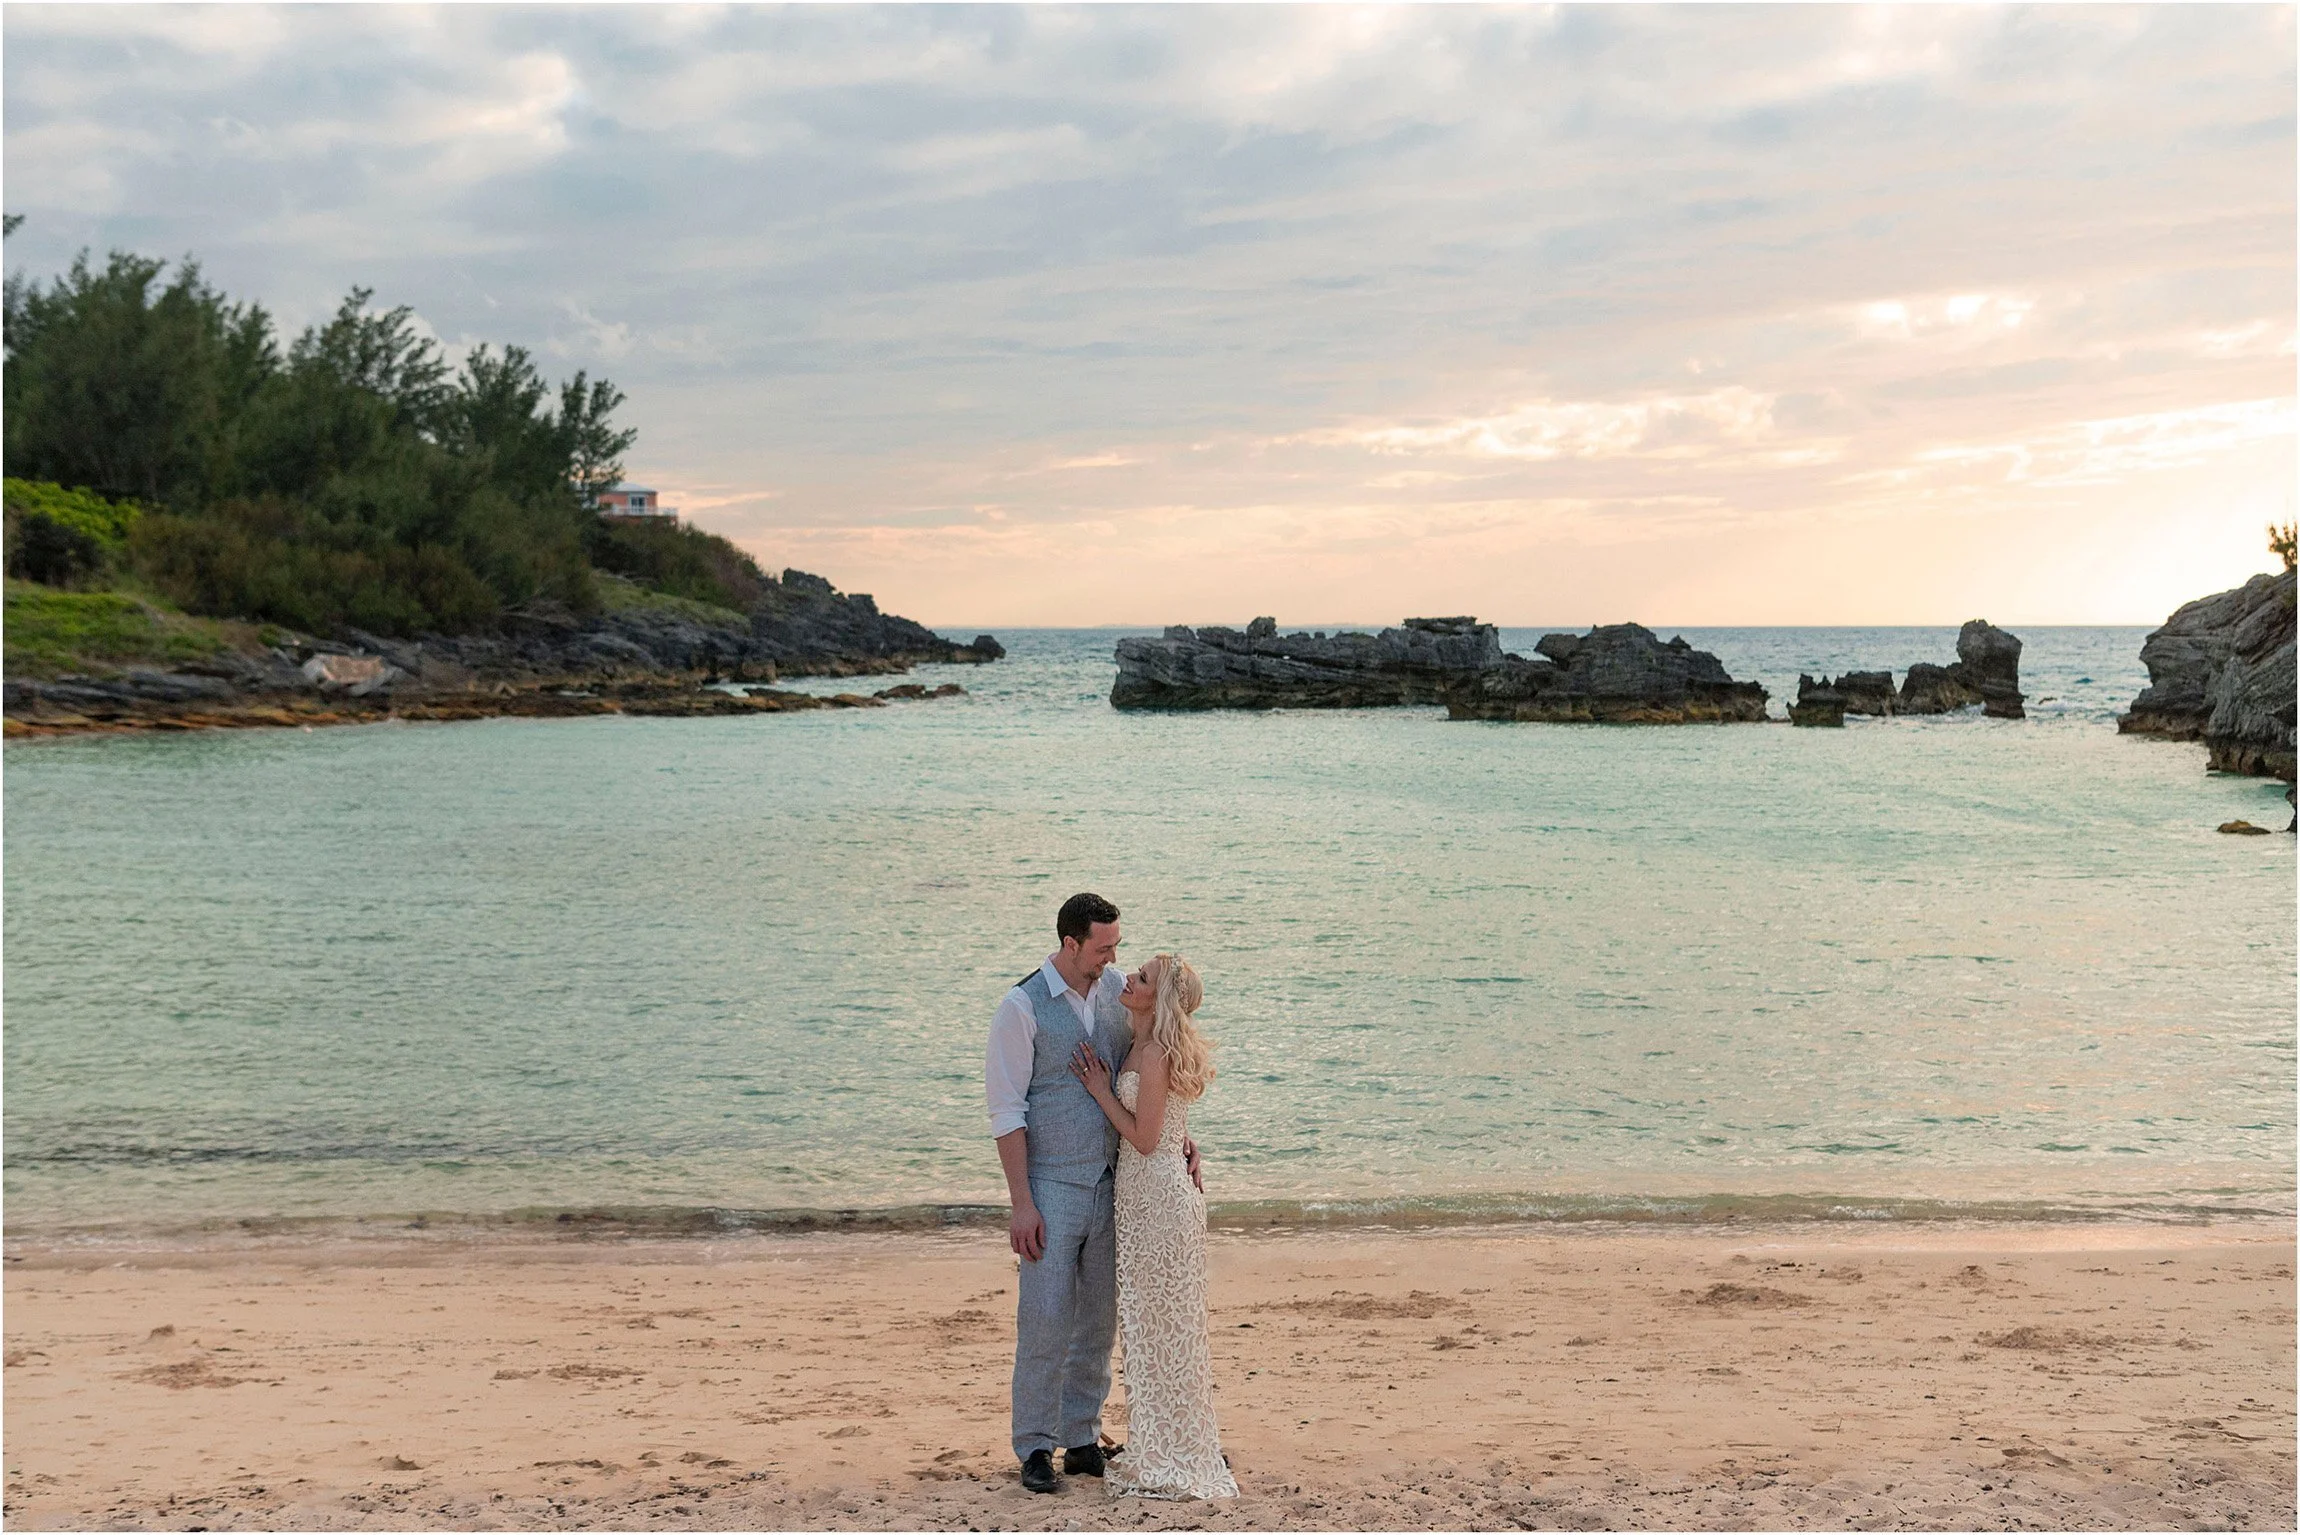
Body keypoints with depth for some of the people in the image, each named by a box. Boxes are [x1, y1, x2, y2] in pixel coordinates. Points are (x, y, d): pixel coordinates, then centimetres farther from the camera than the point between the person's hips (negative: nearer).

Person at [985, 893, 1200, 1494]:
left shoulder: (1118, 988, 3)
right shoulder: (1022, 1008, -12)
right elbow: (1007, 1112, -12)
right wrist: (1021, 1204, -15)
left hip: (1112, 1183, 5)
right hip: (1054, 1189, -5)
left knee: (1099, 1320, 11)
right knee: (1045, 1320, -4)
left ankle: (1082, 1440, 22)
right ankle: (1035, 1449, 10)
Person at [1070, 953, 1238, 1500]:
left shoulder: (1155, 1053, -19)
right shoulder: (1143, 1046, 11)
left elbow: (1144, 1138, -18)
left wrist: (1101, 1090, -11)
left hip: (1158, 1196, -10)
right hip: (1147, 1193, 10)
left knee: (1161, 1323, -1)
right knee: (1157, 1323, 16)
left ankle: (1172, 1463, 8)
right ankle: (1164, 1450, 25)